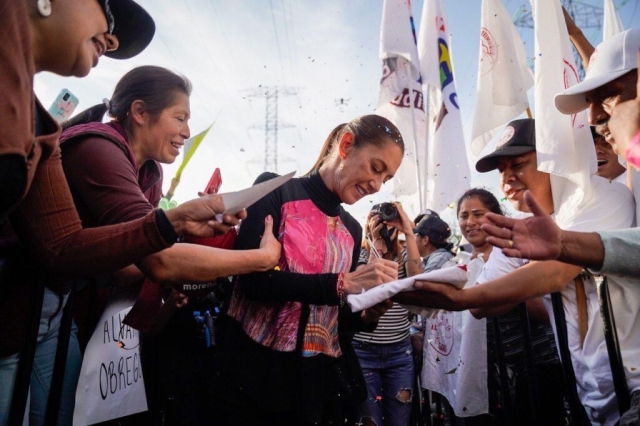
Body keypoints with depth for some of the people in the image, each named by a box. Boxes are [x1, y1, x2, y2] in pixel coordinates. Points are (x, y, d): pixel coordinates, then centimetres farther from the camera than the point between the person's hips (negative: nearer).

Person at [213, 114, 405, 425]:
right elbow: (252, 279, -19)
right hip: (256, 370, -5)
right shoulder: (275, 190, -7)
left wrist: (371, 312, -8)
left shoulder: (352, 230, 9)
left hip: (321, 379, 6)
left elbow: (337, 318, 12)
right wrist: (344, 283, -23)